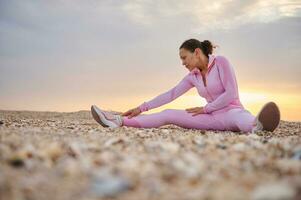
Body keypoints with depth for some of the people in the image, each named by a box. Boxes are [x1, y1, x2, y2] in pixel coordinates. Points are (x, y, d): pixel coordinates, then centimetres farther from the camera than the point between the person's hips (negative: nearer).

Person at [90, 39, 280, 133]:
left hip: (232, 111, -4)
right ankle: (120, 120, -16)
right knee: (168, 115, -9)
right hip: (214, 117, 5)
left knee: (239, 118, -43)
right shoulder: (193, 77, 10)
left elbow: (232, 93, -15)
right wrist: (142, 107, 4)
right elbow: (170, 94, 8)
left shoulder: (221, 61, -8)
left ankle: (257, 125, -77)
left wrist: (205, 109, -9)